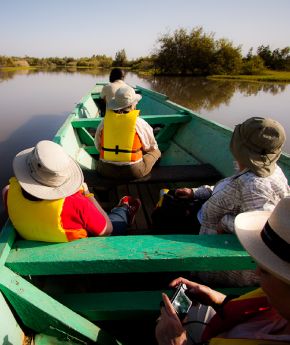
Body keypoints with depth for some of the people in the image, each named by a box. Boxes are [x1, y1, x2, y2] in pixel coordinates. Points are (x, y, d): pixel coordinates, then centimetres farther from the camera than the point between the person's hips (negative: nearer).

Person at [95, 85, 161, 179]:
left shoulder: (105, 120, -6)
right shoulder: (140, 123, -13)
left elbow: (98, 147, 5)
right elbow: (152, 147, 2)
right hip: (133, 172, 0)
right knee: (156, 151, 20)